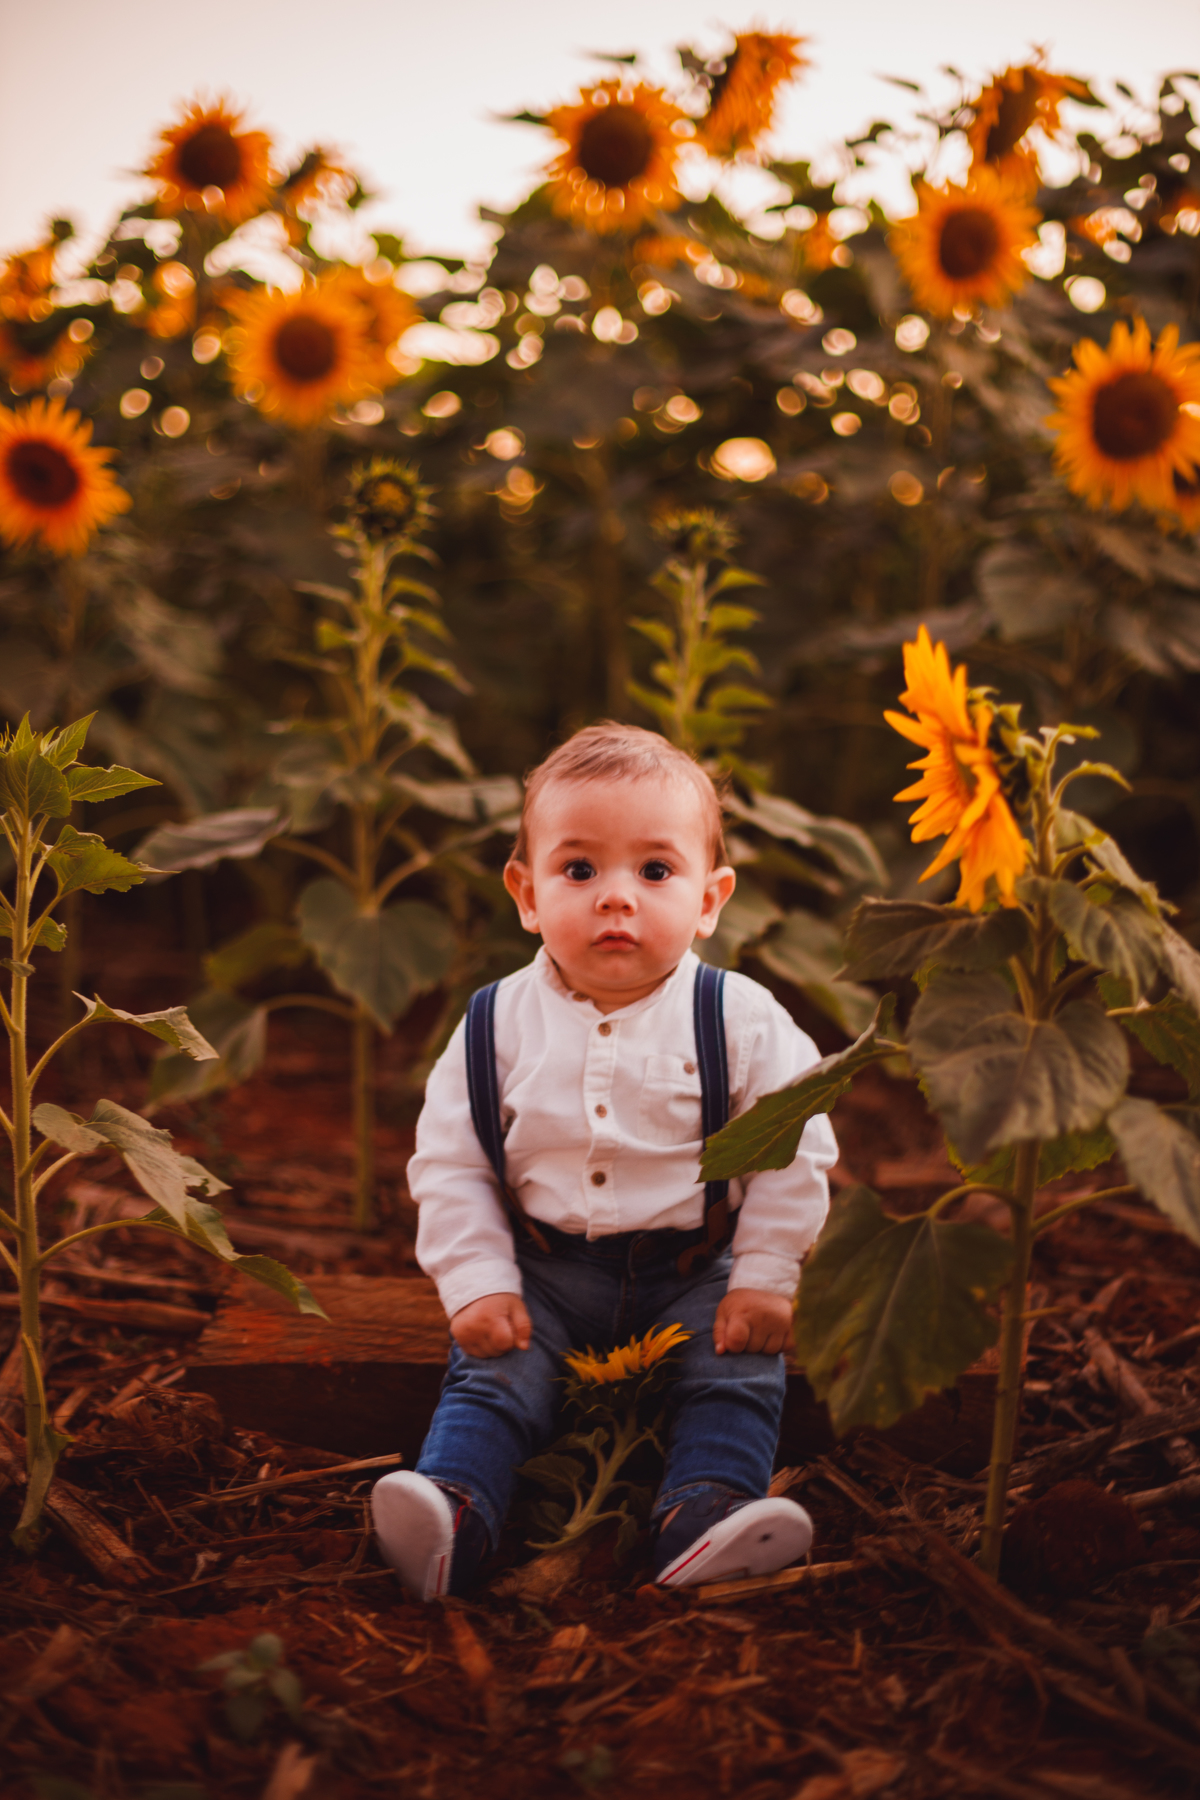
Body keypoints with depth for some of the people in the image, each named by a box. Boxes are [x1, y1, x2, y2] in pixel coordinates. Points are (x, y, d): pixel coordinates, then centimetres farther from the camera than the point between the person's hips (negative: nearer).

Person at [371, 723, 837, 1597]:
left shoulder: (742, 1023, -11)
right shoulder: (495, 1027, -6)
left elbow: (795, 1151, -5)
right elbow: (450, 1165, -1)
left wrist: (765, 1278, -9)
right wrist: (478, 1285, -10)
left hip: (694, 1272, 0)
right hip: (545, 1273, 1)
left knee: (739, 1368, -21)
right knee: (491, 1371, -19)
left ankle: (703, 1516, -29)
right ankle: (452, 1513, -28)